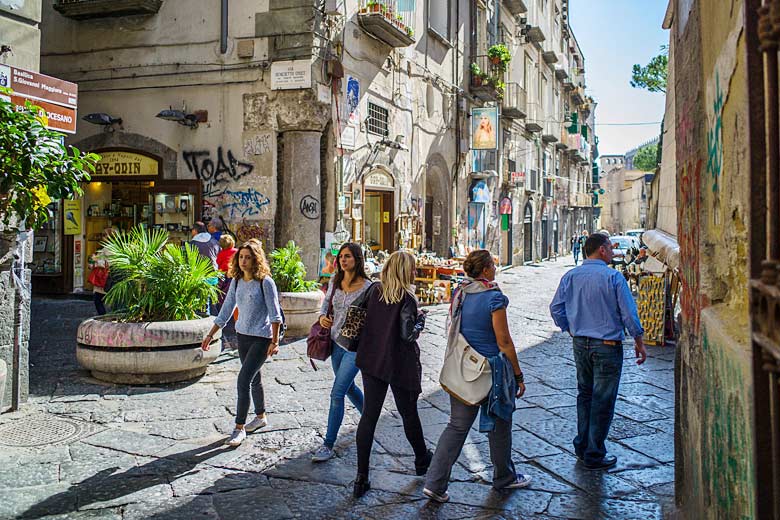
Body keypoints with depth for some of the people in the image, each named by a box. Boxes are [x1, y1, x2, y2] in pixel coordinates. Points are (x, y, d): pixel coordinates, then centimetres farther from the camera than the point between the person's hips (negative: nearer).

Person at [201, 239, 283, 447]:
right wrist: (210, 335, 10)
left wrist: (275, 341, -17)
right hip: (242, 336, 6)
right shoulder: (236, 282, 5)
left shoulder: (265, 282, -13)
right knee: (254, 379, 18)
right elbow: (226, 311, 11)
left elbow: (275, 314, -12)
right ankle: (260, 417, 36)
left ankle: (239, 428, -1)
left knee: (243, 380, -11)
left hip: (261, 338, -6)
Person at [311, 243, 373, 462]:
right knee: (349, 387, 22)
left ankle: (328, 444, 1)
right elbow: (326, 301, 18)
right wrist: (322, 315, -1)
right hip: (336, 342, 7)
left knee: (337, 394, -8)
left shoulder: (367, 287, -14)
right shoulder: (334, 281, 3)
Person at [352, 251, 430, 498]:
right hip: (400, 365, -4)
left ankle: (361, 478, 4)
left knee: (369, 415, 5)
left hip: (371, 361, 4)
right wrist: (420, 320, -1)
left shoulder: (374, 290, 1)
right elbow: (408, 335, -18)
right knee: (409, 413, 15)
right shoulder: (407, 298, -15)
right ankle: (422, 460, 37)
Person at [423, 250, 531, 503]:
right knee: (499, 424, 15)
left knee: (457, 425, 10)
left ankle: (435, 483, 5)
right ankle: (504, 477, 33)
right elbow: (504, 342, -15)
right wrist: (518, 375, -6)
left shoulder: (459, 293, 3)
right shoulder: (494, 297, -17)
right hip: (491, 368, -6)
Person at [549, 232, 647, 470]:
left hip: (580, 344, 6)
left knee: (584, 394, 19)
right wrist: (639, 342, 1)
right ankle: (594, 455, 11)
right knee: (603, 400, 3)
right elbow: (629, 313, -11)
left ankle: (582, 446, 28)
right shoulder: (613, 277, -13)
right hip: (607, 345, -6)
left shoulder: (570, 276, 2)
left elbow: (556, 308, 5)